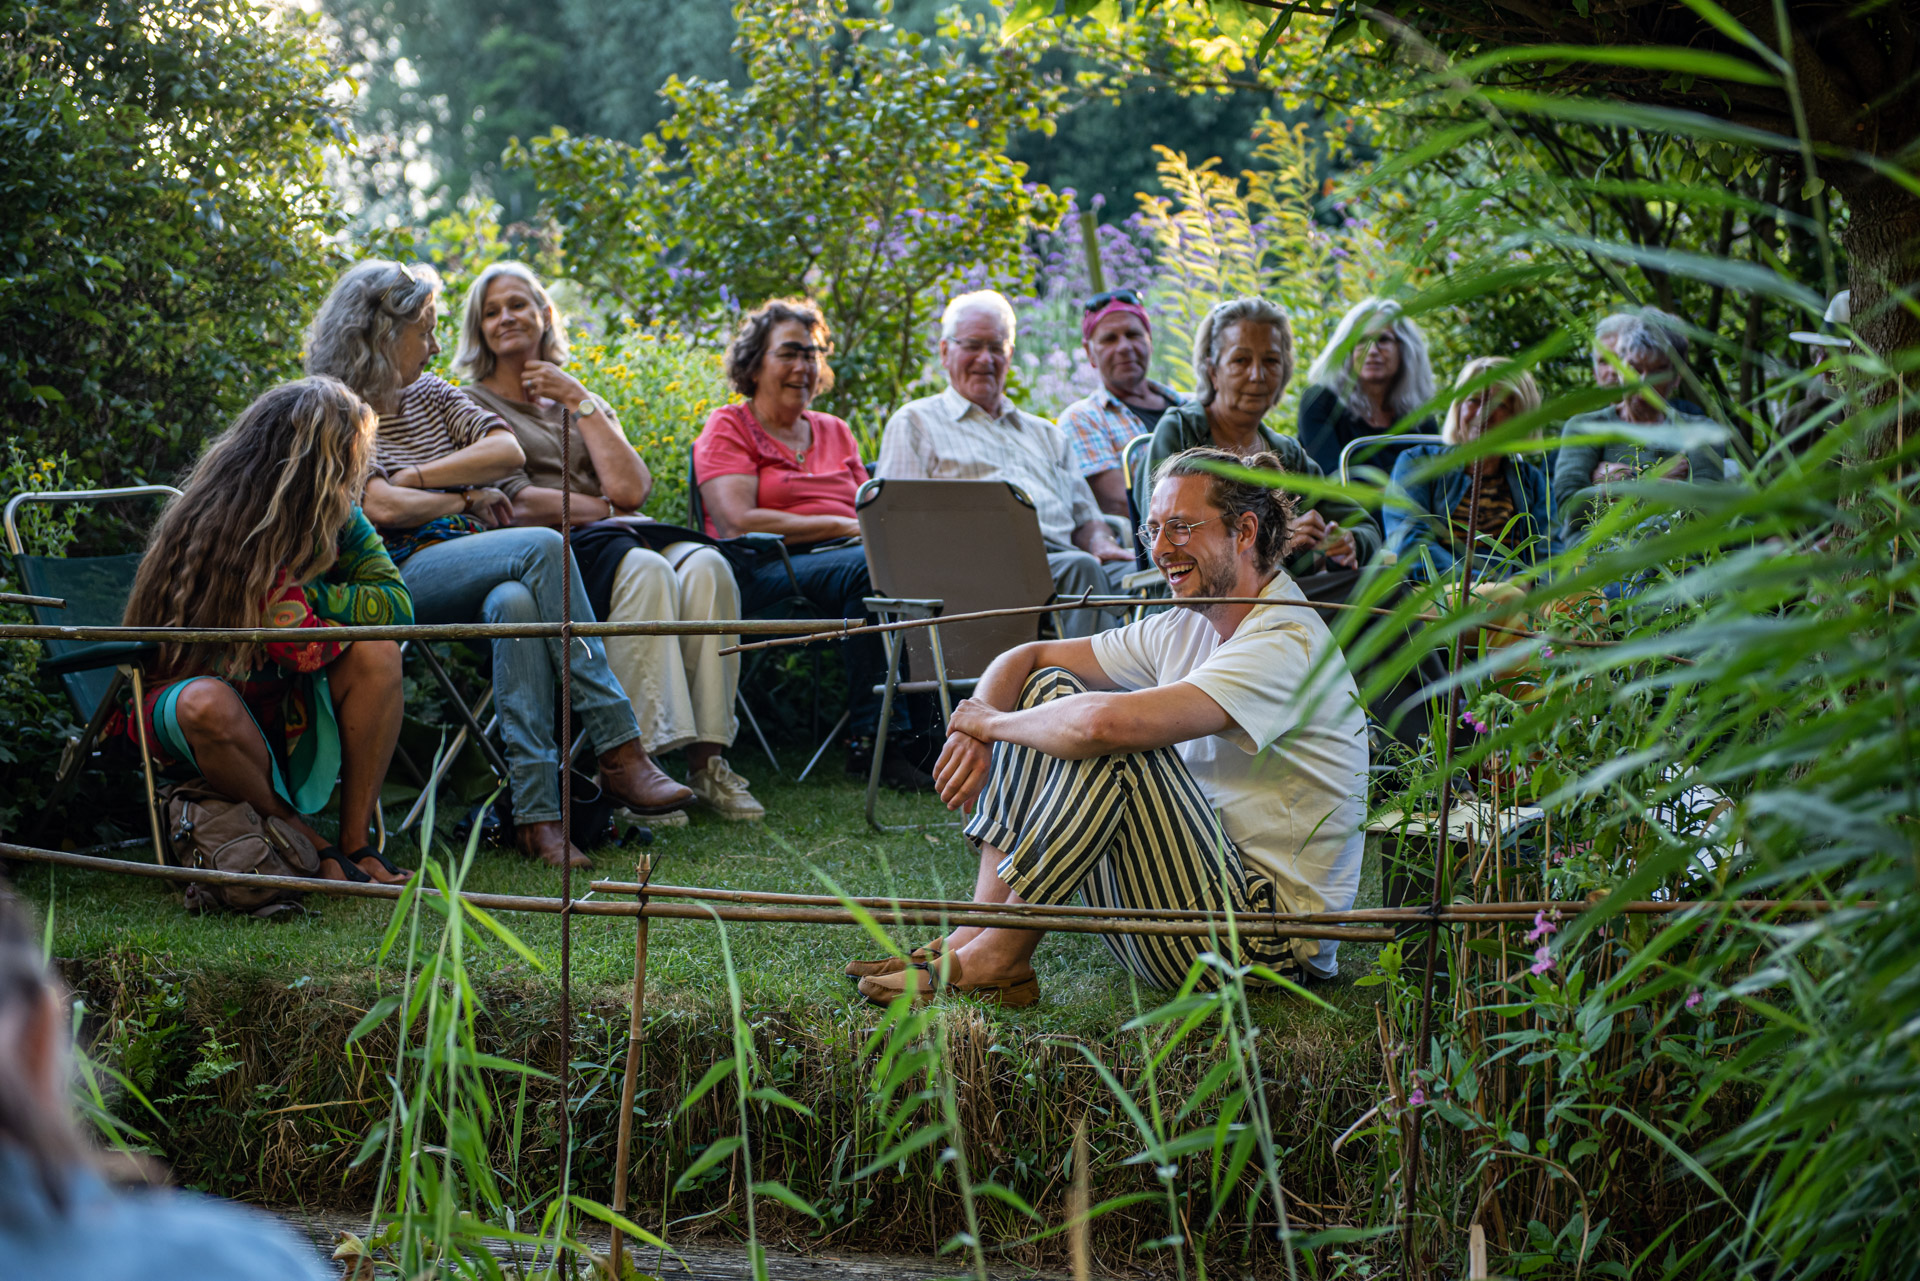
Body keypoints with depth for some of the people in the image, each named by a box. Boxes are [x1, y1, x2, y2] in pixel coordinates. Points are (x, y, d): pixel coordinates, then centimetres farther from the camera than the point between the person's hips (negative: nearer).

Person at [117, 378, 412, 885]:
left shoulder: (336, 516, -2)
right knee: (208, 704, -41)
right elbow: (302, 647, -27)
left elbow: (398, 604, -10)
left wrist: (304, 594, -17)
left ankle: (356, 843, -18)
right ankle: (310, 846, -20)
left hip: (284, 709, 6)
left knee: (378, 652, -21)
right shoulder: (225, 522, -23)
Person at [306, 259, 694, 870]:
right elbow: (383, 508, -11)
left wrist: (416, 477, -4)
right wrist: (468, 498, 1)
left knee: (516, 602, -34)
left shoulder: (429, 394, 22)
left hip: (472, 573, 5)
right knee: (544, 547, -30)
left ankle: (536, 812, -41)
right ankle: (619, 753, -32)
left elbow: (509, 450, 5)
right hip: (399, 578, -5)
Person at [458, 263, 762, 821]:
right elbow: (518, 504, -3)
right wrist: (606, 509, -1)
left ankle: (706, 758, -33)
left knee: (704, 565, -28)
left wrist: (580, 403, 6)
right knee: (644, 569, -36)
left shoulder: (582, 402, 26)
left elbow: (632, 489, 7)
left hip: (608, 543, 5)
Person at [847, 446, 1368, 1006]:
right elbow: (1023, 659, 15)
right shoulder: (1185, 630, 10)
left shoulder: (1288, 644, -20)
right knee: (1048, 689, 4)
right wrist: (974, 733, -7)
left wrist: (992, 722, -14)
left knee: (1114, 742, -28)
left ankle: (998, 960, -17)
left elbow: (1105, 723, -33)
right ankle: (979, 931, -4)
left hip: (1267, 947, -9)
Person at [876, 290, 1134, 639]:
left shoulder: (1045, 434, 35)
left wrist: (1101, 543, 4)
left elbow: (1085, 517, 30)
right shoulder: (914, 423, 17)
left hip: (1061, 553, 5)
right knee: (1081, 569, -37)